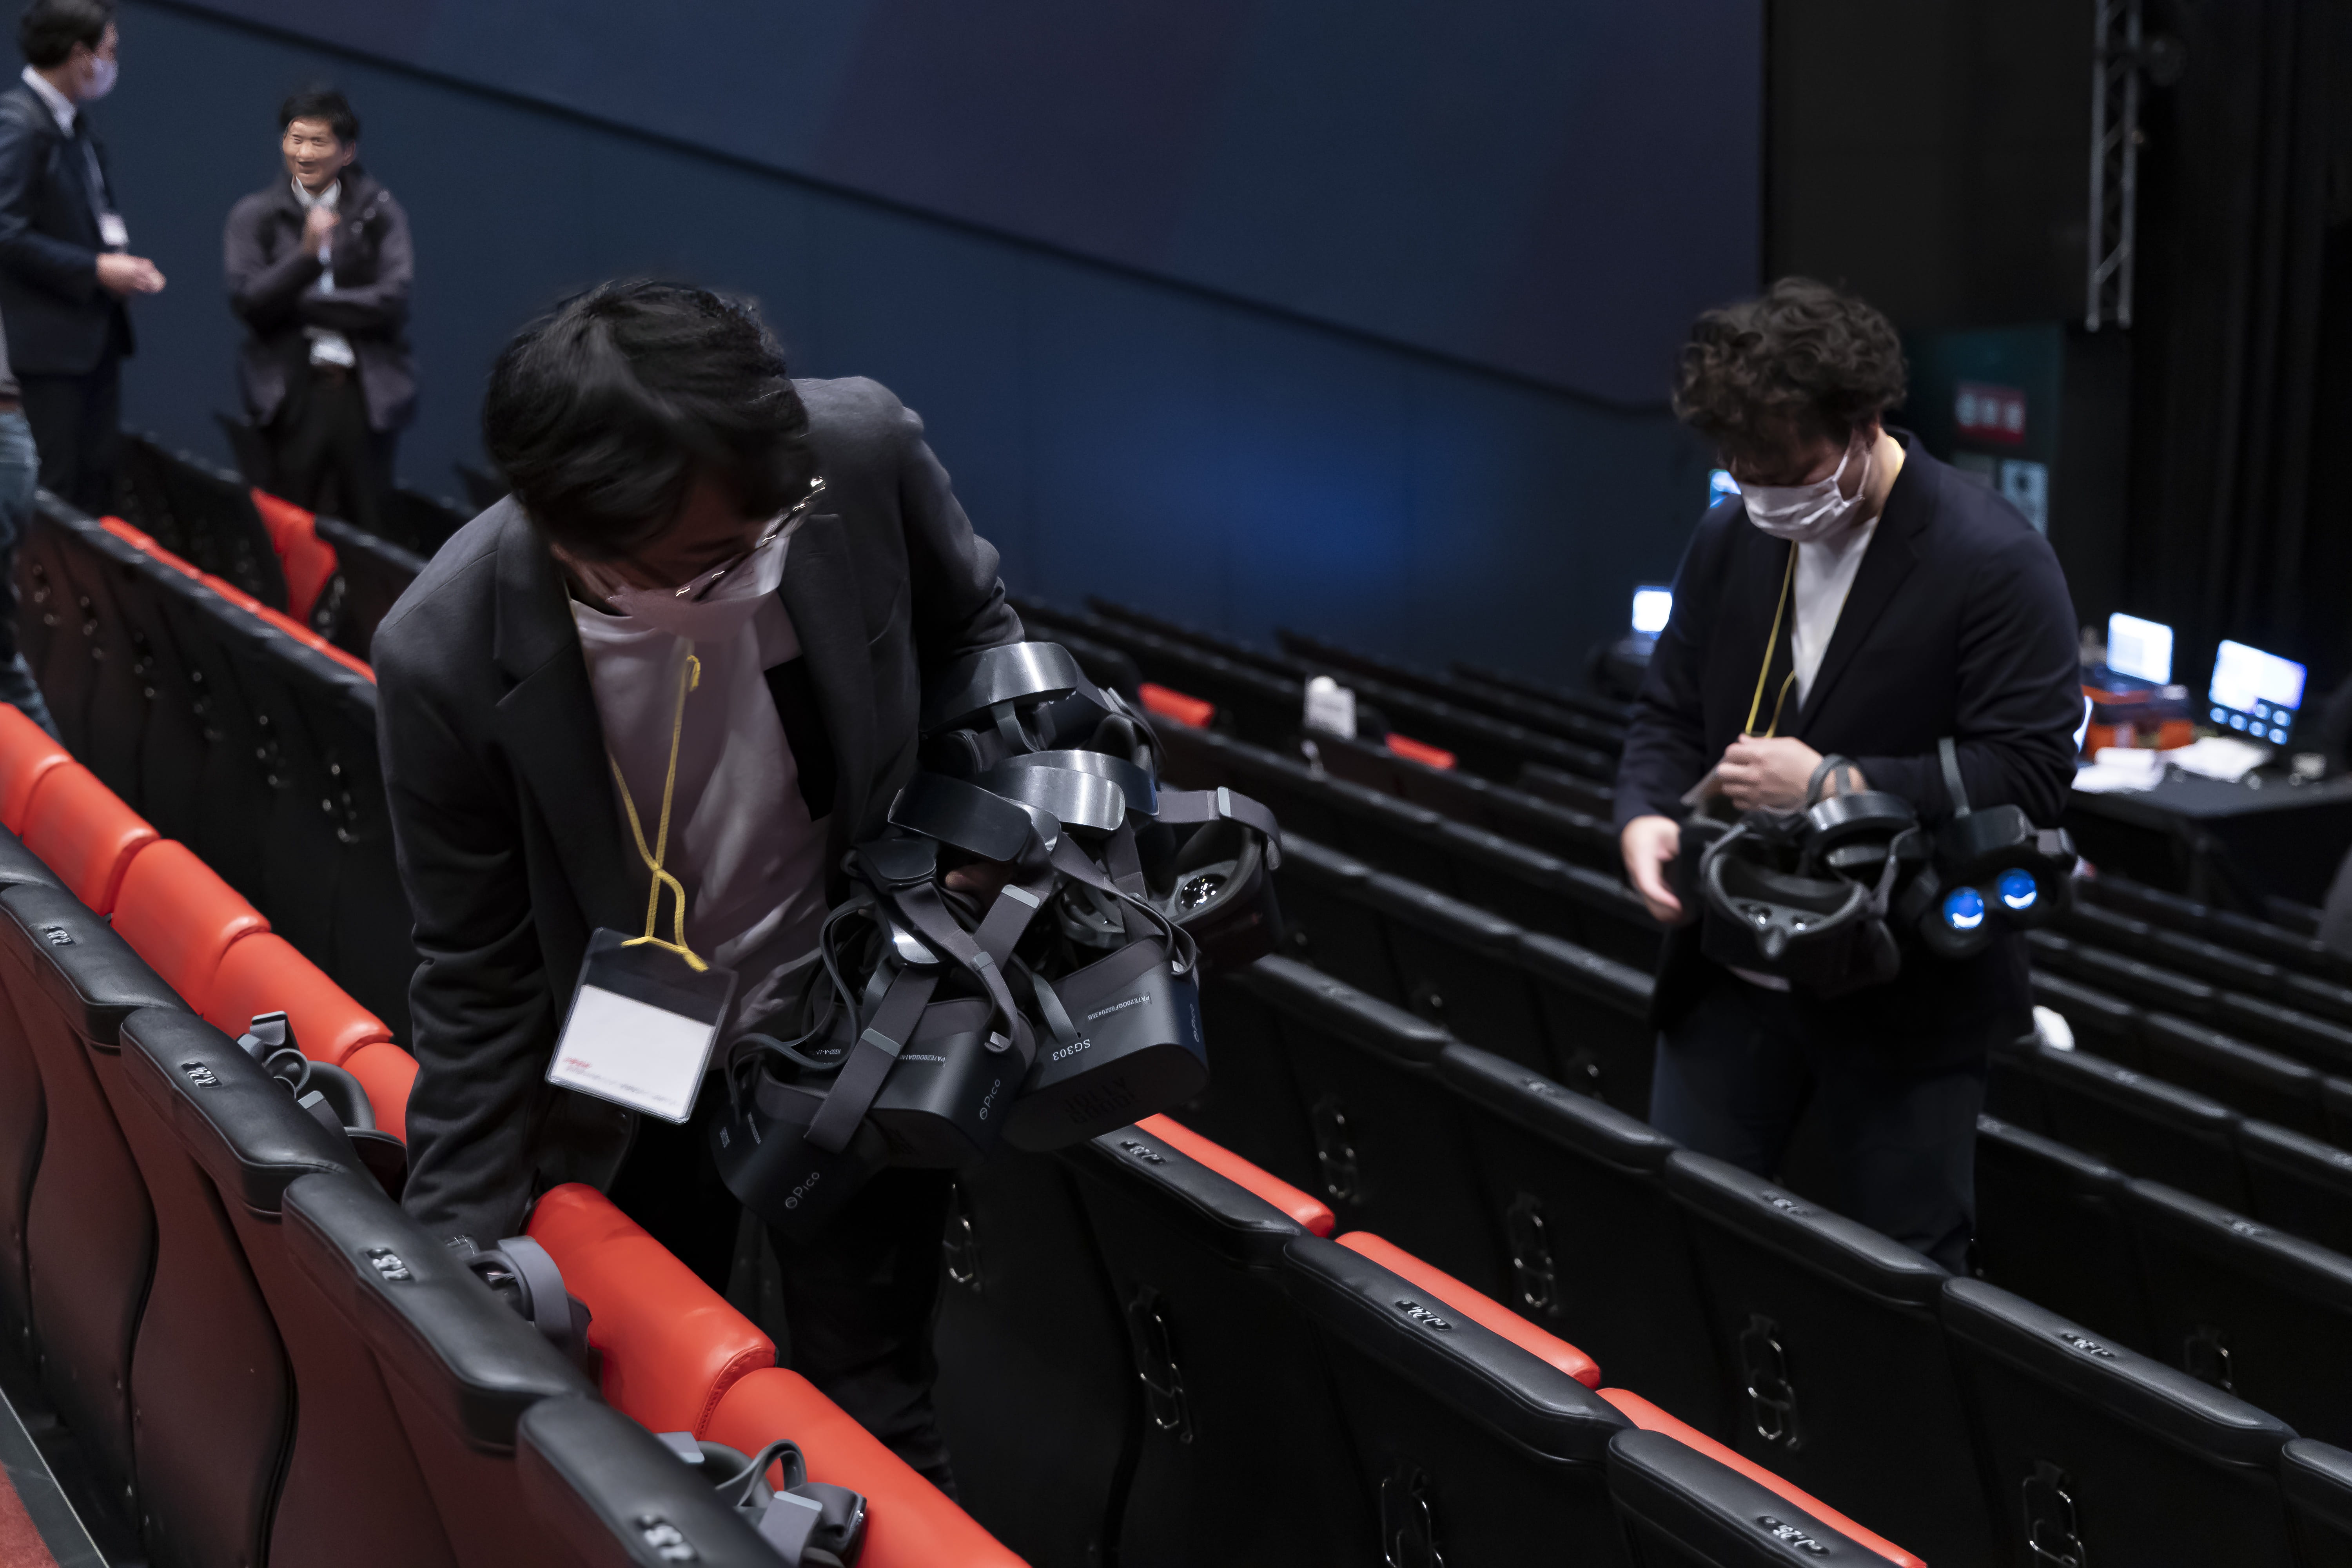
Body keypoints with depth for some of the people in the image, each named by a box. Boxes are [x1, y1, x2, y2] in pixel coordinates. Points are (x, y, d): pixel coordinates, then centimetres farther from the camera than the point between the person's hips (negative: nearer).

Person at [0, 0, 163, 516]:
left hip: (96, 331, 9)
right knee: (56, 489, -5)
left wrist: (123, 260, 4)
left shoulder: (75, 119, 11)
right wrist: (96, 270, -17)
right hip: (48, 335, -9)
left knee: (101, 473, 11)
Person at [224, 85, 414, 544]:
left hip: (365, 390, 0)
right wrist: (307, 252, -16)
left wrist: (298, 303, -5)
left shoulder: (379, 211, 6)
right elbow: (248, 301, -4)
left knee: (371, 532, -1)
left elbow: (391, 300, -6)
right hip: (291, 390, 0)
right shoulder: (255, 215, 9)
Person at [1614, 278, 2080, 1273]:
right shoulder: (1728, 541, 4)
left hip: (1908, 996, -5)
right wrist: (1645, 817, -9)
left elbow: (2031, 771, -19)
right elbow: (1668, 713, 12)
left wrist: (1834, 786, -25)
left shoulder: (1993, 561, -15)